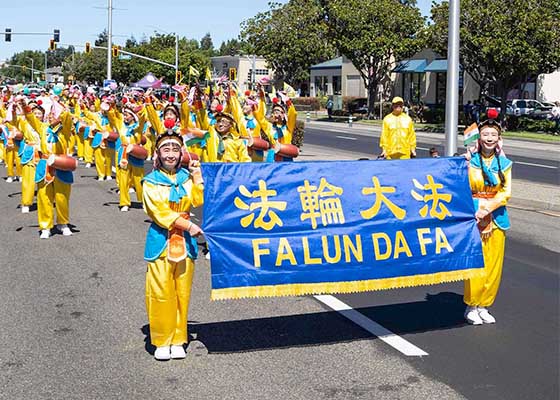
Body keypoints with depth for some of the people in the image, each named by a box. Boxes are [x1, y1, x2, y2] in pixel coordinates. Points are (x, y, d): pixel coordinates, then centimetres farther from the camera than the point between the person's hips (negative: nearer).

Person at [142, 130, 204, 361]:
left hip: (185, 241, 3)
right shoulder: (151, 181, -2)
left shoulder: (186, 177, 9)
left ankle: (177, 340, 18)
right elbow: (160, 213, -11)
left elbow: (199, 201, -4)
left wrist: (197, 177, -7)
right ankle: (161, 341, 12)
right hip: (161, 241, -3)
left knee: (182, 293, 7)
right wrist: (188, 225, -16)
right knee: (161, 293, -2)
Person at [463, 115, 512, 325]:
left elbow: (506, 193, -1)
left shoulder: (504, 163, 5)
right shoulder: (470, 160, -4)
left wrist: (487, 208, -13)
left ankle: (484, 306, 20)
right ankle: (471, 306, 9)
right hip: (473, 217, -4)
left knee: (494, 265, 7)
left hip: (496, 218, 4)